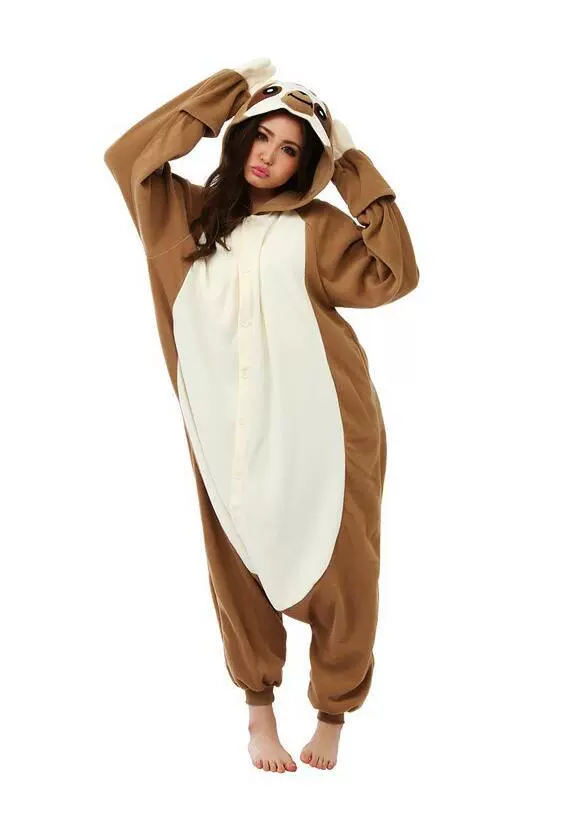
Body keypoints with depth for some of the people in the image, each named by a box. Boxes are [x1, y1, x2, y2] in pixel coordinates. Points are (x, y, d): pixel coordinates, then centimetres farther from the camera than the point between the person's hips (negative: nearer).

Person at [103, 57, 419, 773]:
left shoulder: (317, 227, -1)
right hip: (230, 434, 2)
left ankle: (332, 713, 27)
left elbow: (393, 276, -14)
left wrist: (355, 167, -9)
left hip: (320, 431, -2)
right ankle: (258, 706, 30)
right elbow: (127, 157, 0)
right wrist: (229, 89, 0)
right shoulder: (196, 215, 9)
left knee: (337, 572, 6)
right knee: (241, 566, 10)